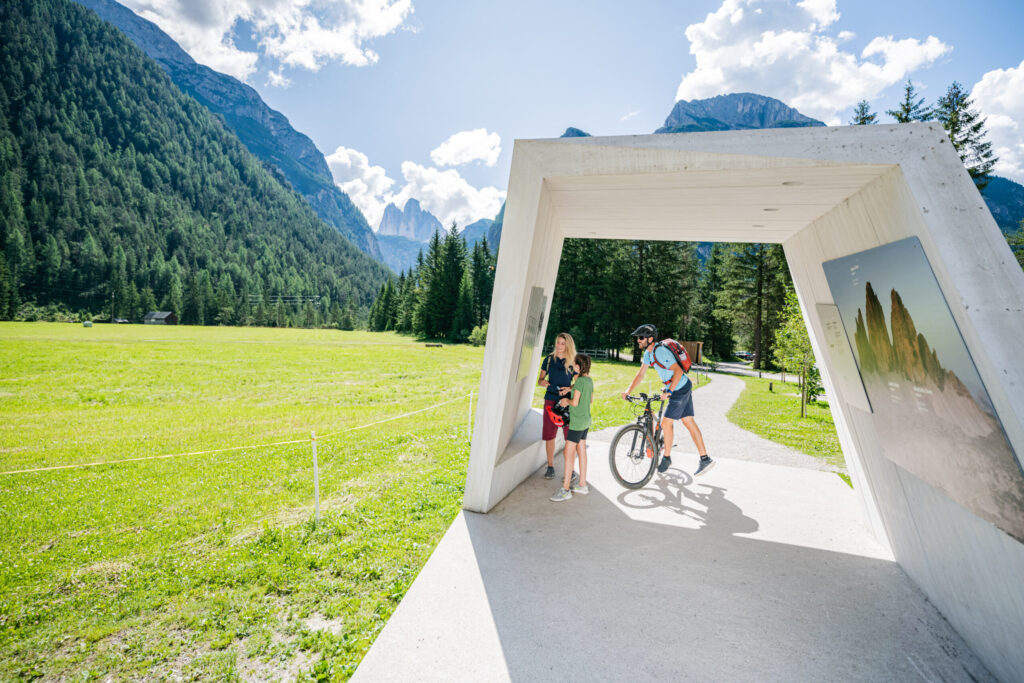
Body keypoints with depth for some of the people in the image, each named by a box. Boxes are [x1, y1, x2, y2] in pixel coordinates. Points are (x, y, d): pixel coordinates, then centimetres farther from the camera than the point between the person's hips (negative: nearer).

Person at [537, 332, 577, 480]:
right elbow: (540, 379, 11)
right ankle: (550, 466, 19)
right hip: (550, 401, 2)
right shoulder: (549, 359, 7)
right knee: (549, 435, 5)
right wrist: (542, 382, -12)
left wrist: (569, 388, -16)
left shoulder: (573, 362, 1)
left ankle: (570, 469, 9)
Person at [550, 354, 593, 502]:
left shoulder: (580, 381, -19)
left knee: (568, 453, -6)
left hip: (577, 422, -9)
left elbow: (575, 402, -23)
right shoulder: (589, 380, 7)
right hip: (586, 420, 9)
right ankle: (582, 484, 24)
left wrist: (567, 401, -3)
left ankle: (565, 489, -2)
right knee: (581, 451, 15)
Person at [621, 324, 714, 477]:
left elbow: (678, 371, -27)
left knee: (666, 423, -3)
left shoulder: (660, 351, -25)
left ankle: (667, 458, 14)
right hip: (683, 388, 9)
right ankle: (705, 459, 16)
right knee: (689, 423, 11)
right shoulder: (648, 352, 5)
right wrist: (628, 391, 0)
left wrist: (668, 392, -28)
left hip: (680, 389, -9)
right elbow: (640, 374, 7)